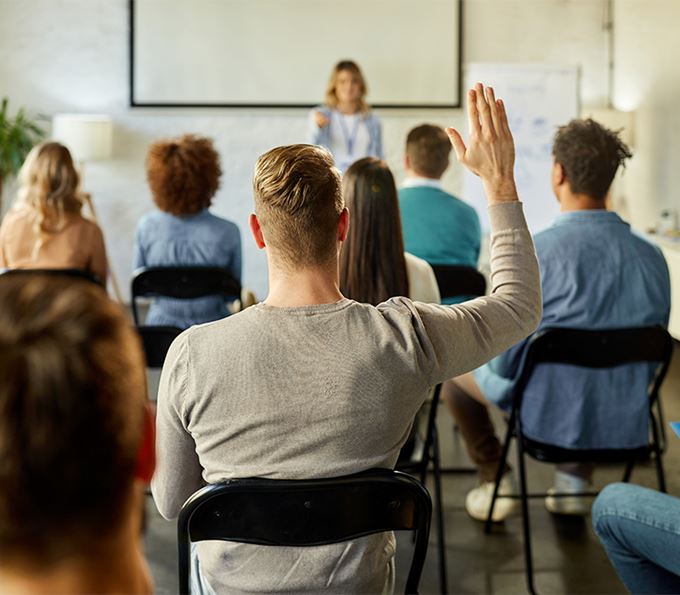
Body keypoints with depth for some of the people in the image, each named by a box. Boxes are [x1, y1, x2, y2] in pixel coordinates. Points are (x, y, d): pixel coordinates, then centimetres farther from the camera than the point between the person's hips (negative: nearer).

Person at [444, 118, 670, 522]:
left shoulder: (535, 251, -21)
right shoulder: (652, 256, -6)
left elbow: (503, 362, -16)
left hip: (552, 421, -4)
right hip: (628, 425, 5)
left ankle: (496, 481, 24)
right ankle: (576, 478, 30)